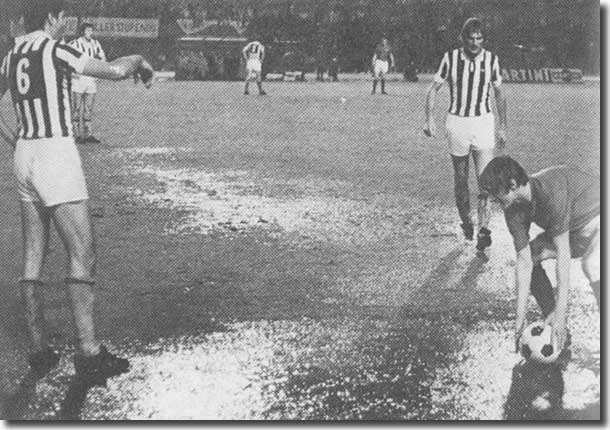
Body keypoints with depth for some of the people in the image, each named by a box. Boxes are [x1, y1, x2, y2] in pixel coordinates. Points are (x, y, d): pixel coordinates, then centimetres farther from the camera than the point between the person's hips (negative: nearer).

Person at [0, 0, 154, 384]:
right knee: (83, 255, -4)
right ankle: (89, 352, -5)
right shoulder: (54, 51, -12)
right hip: (56, 155, -8)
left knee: (33, 256, 9)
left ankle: (40, 351, 13)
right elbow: (115, 71, -14)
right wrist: (138, 59, 7)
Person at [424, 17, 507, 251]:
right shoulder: (450, 58, -4)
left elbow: (499, 94, 10)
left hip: (483, 122, 0)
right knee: (460, 179, 9)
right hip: (457, 122, 0)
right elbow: (434, 88, 2)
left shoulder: (491, 60, -1)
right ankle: (465, 221, 28)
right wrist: (429, 119, -10)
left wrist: (502, 127, 11)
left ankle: (484, 228, -17)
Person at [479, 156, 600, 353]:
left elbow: (563, 254, -35)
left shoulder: (552, 191, -37)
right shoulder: (513, 211, -14)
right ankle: (554, 327, 10)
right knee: (531, 256, -1)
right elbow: (524, 262, -13)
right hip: (571, 227, 8)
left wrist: (561, 313, -34)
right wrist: (520, 316, -16)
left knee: (592, 265, -34)